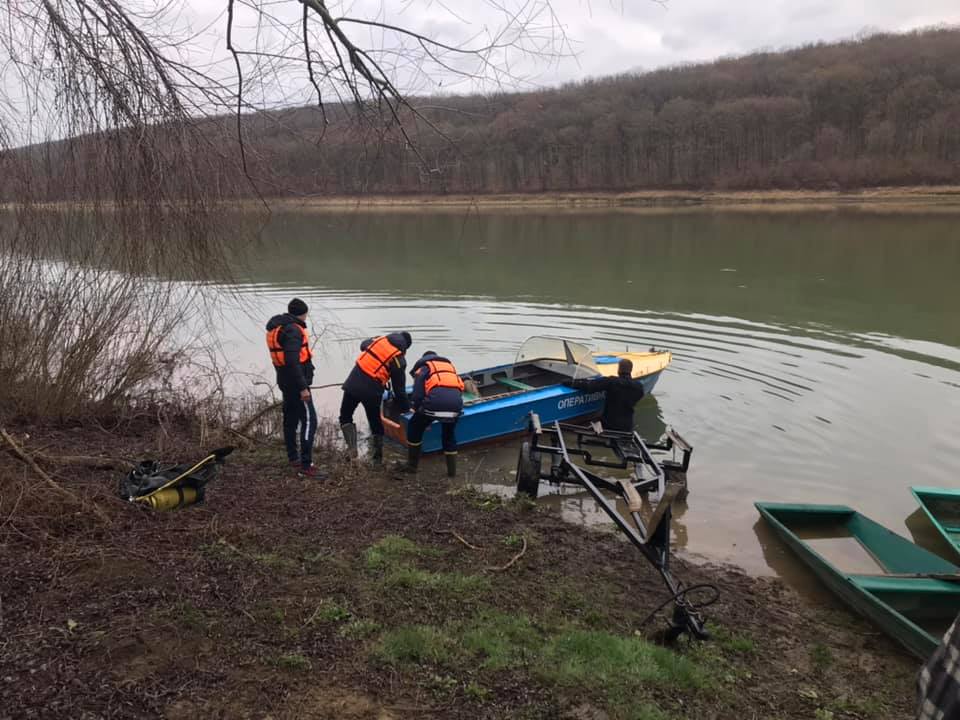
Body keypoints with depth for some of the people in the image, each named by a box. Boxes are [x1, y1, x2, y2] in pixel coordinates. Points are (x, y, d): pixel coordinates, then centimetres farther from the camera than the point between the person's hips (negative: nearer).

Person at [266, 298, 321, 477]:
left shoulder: (278, 327, 14)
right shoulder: (293, 330, -18)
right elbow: (292, 362, -27)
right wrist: (302, 387, -25)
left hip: (285, 380, 10)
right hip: (295, 381, -10)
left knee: (291, 418, 18)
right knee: (309, 420, -9)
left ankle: (293, 457, 30)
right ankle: (306, 464, -11)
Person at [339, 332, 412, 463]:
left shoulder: (379, 339, 7)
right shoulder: (399, 360, -3)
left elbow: (363, 345, 28)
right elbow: (399, 388, -1)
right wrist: (405, 407, 11)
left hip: (353, 384, 2)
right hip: (372, 392, -2)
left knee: (345, 417, 18)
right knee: (376, 423, 16)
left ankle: (352, 448, 3)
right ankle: (378, 458, 21)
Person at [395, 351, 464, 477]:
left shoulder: (423, 367, 22)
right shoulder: (449, 365, 36)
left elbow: (417, 395, 10)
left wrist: (418, 412, 25)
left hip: (436, 401, -4)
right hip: (456, 402, 4)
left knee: (414, 427, 22)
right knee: (449, 434, 29)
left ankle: (412, 465, 26)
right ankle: (452, 470, 31)